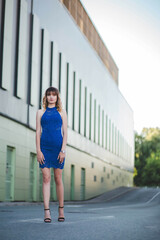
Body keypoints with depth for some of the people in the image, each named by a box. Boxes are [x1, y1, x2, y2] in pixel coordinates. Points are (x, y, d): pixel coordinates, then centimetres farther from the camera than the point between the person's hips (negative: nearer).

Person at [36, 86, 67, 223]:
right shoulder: (40, 112, 11)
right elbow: (38, 132, 7)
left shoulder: (61, 112, 9)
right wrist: (38, 150, -4)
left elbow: (65, 132, 4)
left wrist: (63, 150, -7)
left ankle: (61, 210, 14)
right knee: (46, 178, -6)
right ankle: (47, 212, -8)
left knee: (58, 178, 3)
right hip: (44, 148, 0)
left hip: (58, 148, 0)